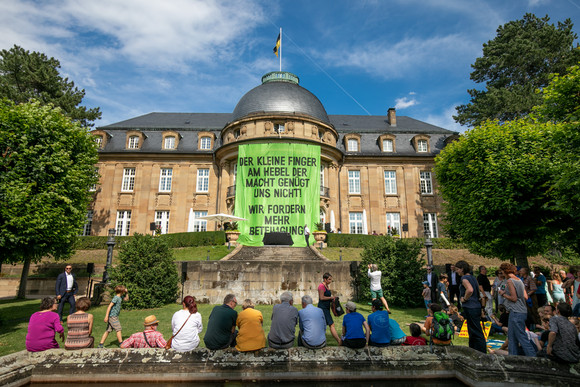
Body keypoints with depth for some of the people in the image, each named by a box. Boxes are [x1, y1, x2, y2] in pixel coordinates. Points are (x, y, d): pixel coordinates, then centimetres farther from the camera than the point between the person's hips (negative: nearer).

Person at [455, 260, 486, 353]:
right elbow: (478, 291, 20)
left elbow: (470, 290, -31)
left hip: (470, 308, -10)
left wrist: (464, 299, -16)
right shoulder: (472, 277, 14)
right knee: (472, 332, 17)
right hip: (476, 306, 10)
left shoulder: (464, 278, -14)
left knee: (476, 332, -4)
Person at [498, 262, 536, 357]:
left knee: (522, 337, -5)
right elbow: (526, 297, 13)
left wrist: (503, 294, -4)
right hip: (522, 311, 10)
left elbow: (514, 298, -17)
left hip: (516, 313, -10)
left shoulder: (510, 281, -13)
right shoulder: (519, 280, 12)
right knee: (512, 336, 14)